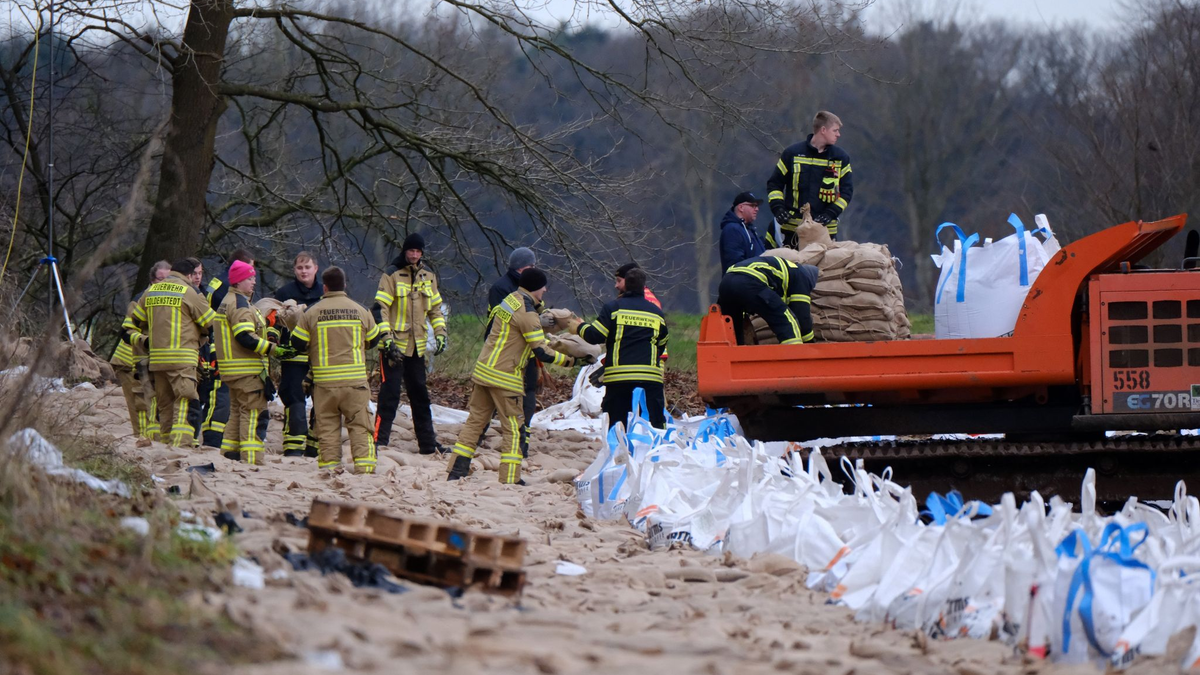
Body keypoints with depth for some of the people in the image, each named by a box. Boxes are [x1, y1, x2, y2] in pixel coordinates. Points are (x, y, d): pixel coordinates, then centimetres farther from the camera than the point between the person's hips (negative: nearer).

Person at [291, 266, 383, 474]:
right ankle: (364, 463, -4)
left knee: (327, 426, 7)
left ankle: (330, 463, 3)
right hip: (355, 379, 1)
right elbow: (373, 339, 15)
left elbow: (298, 343, 1)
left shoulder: (312, 313, -3)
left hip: (324, 379, -1)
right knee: (359, 425, 4)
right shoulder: (360, 311, 2)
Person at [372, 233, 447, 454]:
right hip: (394, 346, -6)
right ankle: (379, 440, -8)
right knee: (389, 395, -10)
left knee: (420, 396, 13)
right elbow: (381, 309, -12)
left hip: (417, 347, 6)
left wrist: (440, 334, 5)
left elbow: (435, 309, 18)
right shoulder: (392, 276, -8)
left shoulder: (428, 277, 10)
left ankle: (427, 443, 19)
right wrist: (387, 340, -20)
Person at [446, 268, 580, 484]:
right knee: (513, 427, 0)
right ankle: (510, 480, -1)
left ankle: (456, 472, 12)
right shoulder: (527, 313, -17)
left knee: (476, 420, 12)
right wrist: (569, 361, -9)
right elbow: (541, 353, -18)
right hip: (504, 377, -8)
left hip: (483, 369, 8)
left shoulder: (511, 299, 10)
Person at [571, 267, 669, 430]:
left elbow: (594, 336, -3)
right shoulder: (657, 313, 12)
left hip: (618, 376, -1)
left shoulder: (613, 307, 1)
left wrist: (579, 327, 17)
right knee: (656, 427, 0)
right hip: (651, 377, 1)